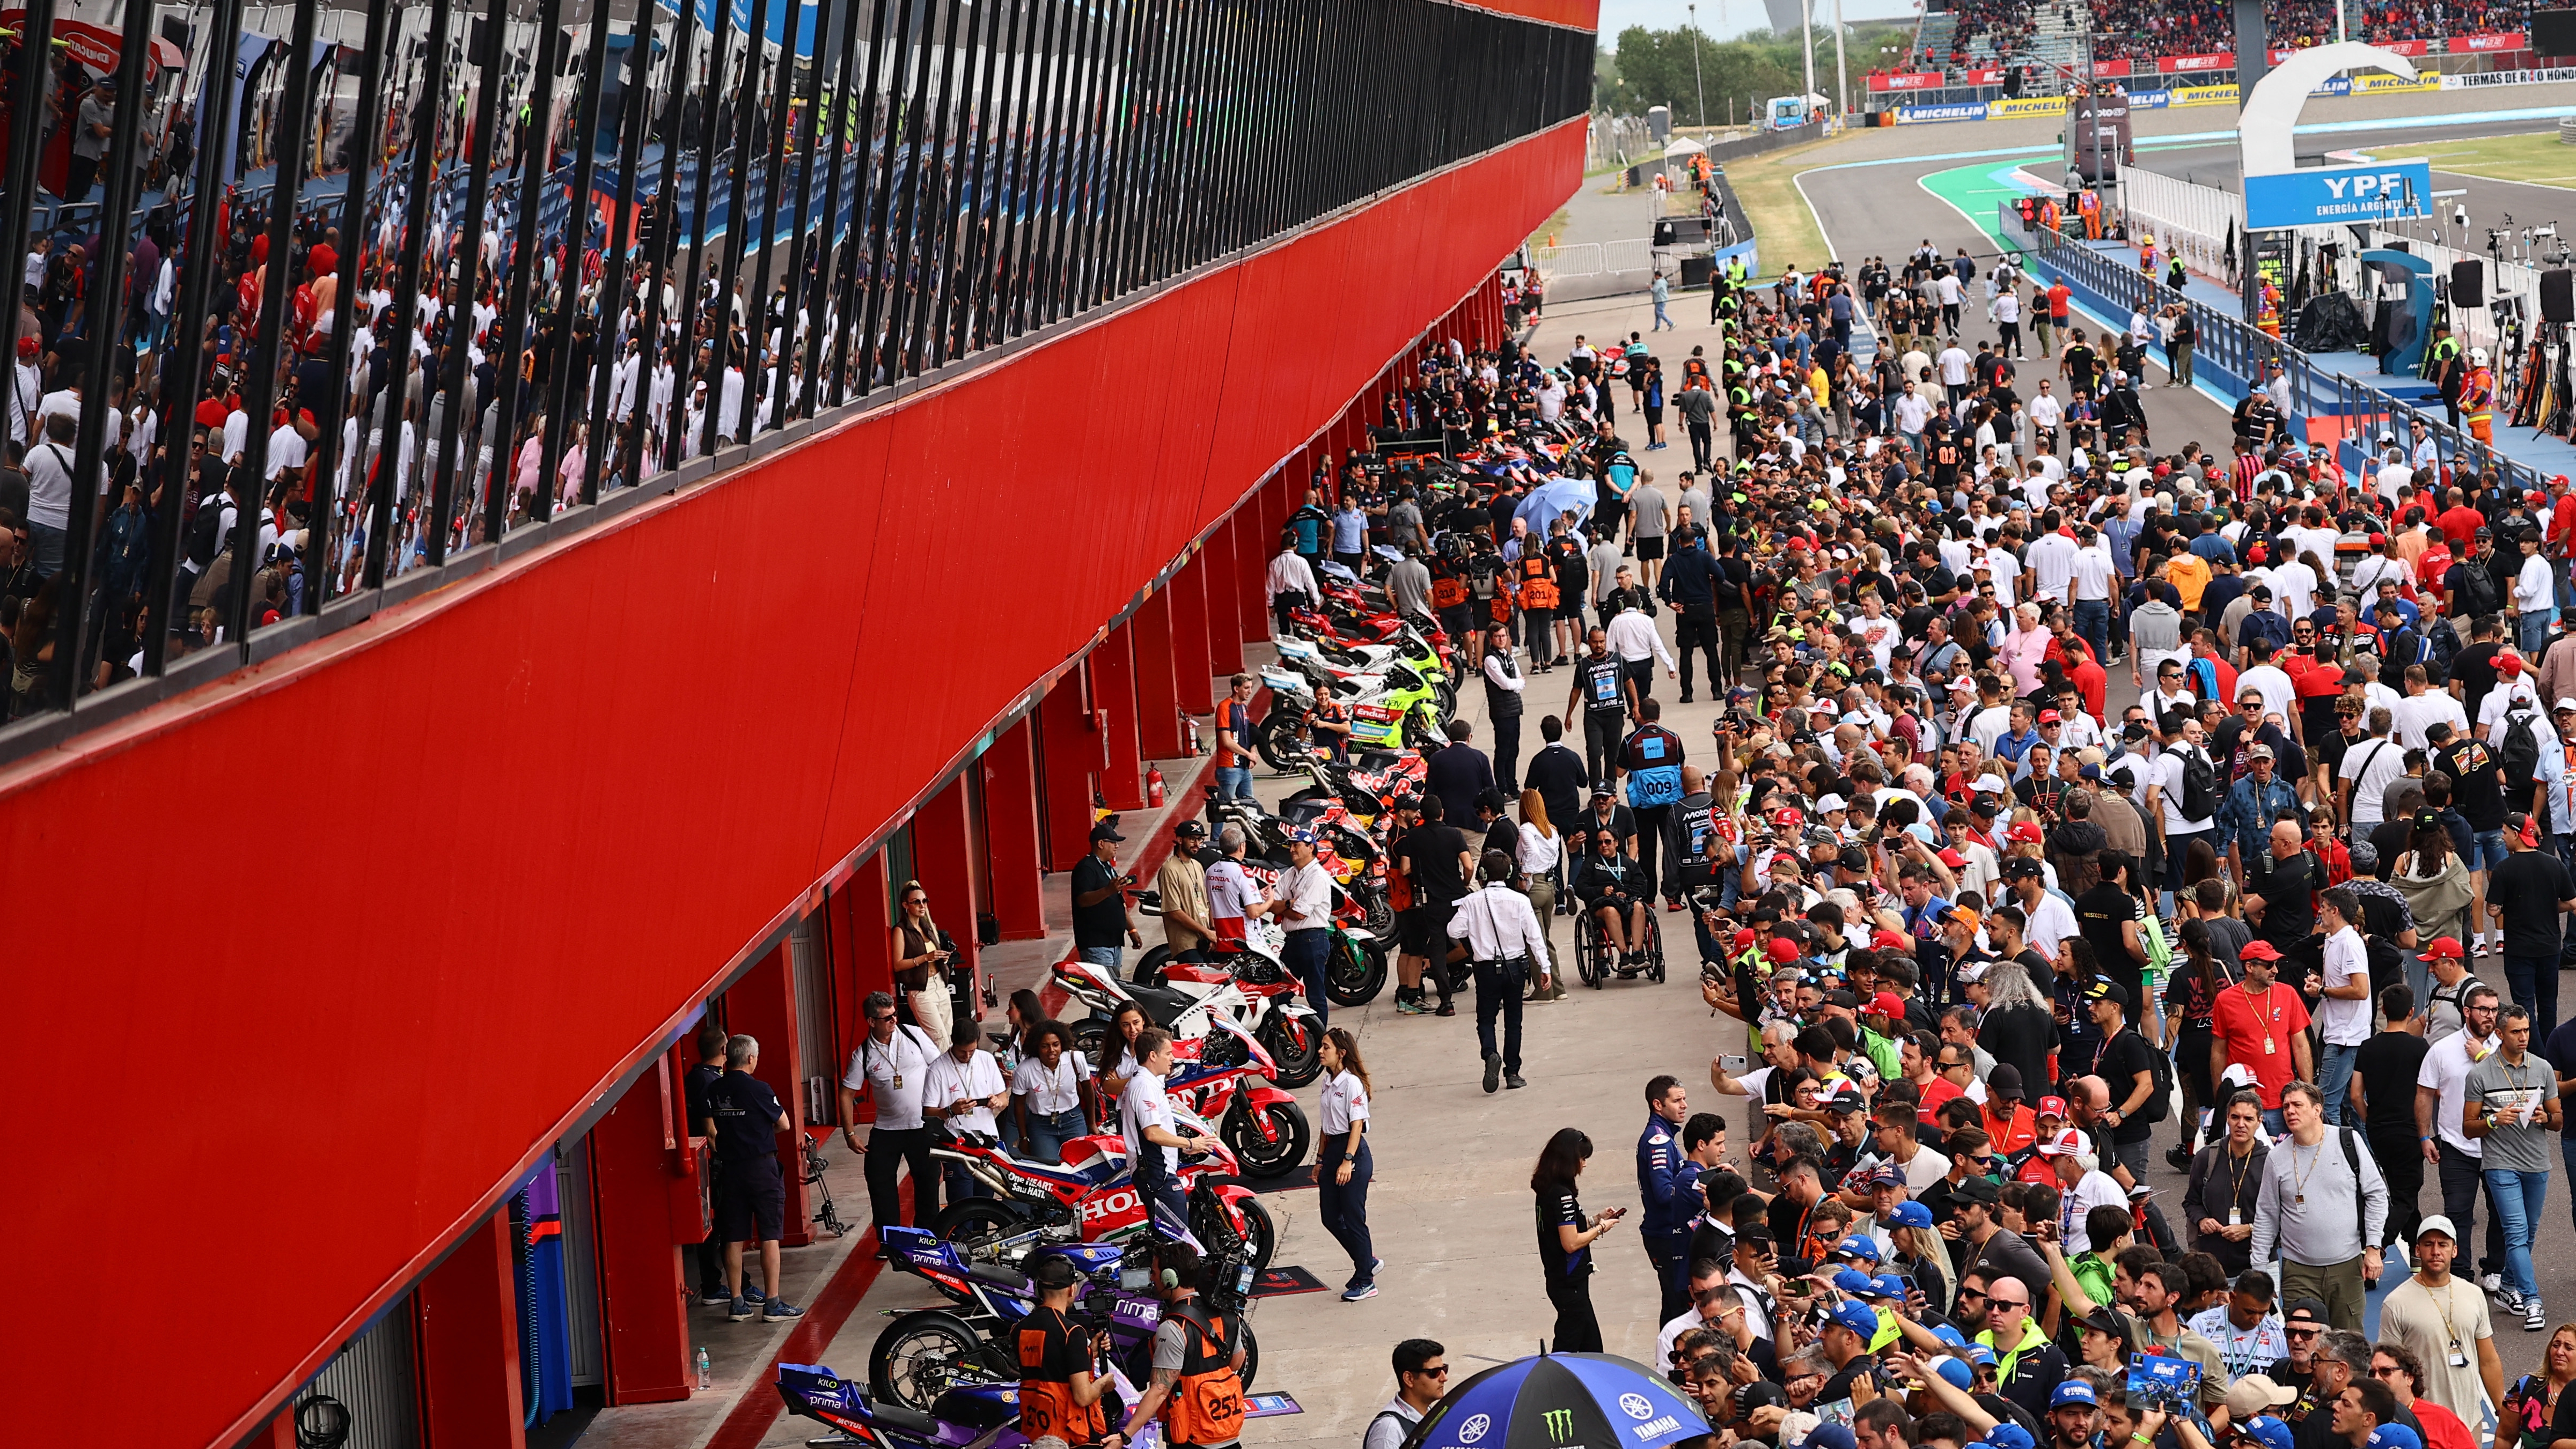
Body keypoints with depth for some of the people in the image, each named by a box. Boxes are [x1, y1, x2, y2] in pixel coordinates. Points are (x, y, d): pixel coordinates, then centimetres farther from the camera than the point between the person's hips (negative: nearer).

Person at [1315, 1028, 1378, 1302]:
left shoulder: (1352, 1083, -14)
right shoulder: (1329, 1081, 11)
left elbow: (1357, 1125, -17)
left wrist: (1348, 1161, -23)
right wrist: (1320, 1160, 18)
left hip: (1353, 1152, -9)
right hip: (1332, 1150, 9)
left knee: (1353, 1219, -3)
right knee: (1330, 1217, 11)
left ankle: (1365, 1282, 7)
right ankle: (1367, 1260, 28)